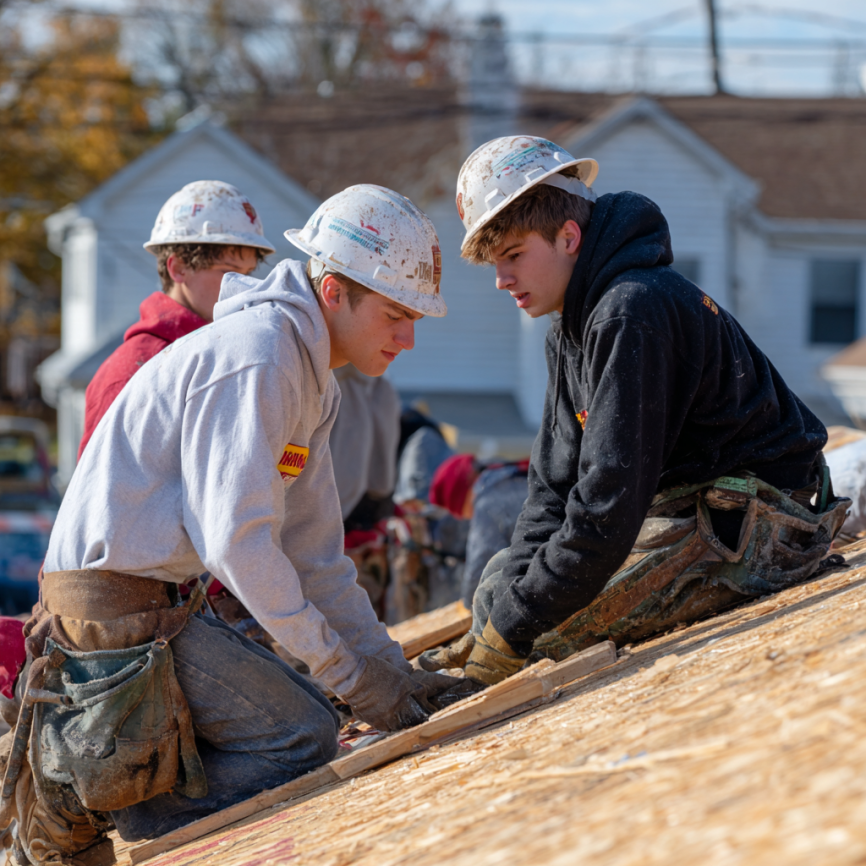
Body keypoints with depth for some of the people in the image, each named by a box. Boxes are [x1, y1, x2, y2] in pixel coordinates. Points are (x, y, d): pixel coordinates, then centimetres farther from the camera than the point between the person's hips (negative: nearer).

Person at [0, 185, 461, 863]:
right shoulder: (256, 356, -17)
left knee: (305, 713, 12)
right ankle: (88, 801, -8)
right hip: (114, 597, -10)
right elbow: (236, 540, -23)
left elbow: (314, 554, 19)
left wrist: (393, 671, 10)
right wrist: (349, 674, -18)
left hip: (155, 597, 10)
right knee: (303, 738, -10)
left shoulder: (309, 380, 15)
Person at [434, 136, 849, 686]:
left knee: (540, 636, -22)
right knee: (500, 584, 13)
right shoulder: (572, 327, 10)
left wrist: (514, 625, -24)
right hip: (683, 507, 11)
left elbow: (609, 499, -27)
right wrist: (508, 586, -6)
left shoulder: (633, 313, -23)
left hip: (747, 524, -11)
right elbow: (556, 482, 10)